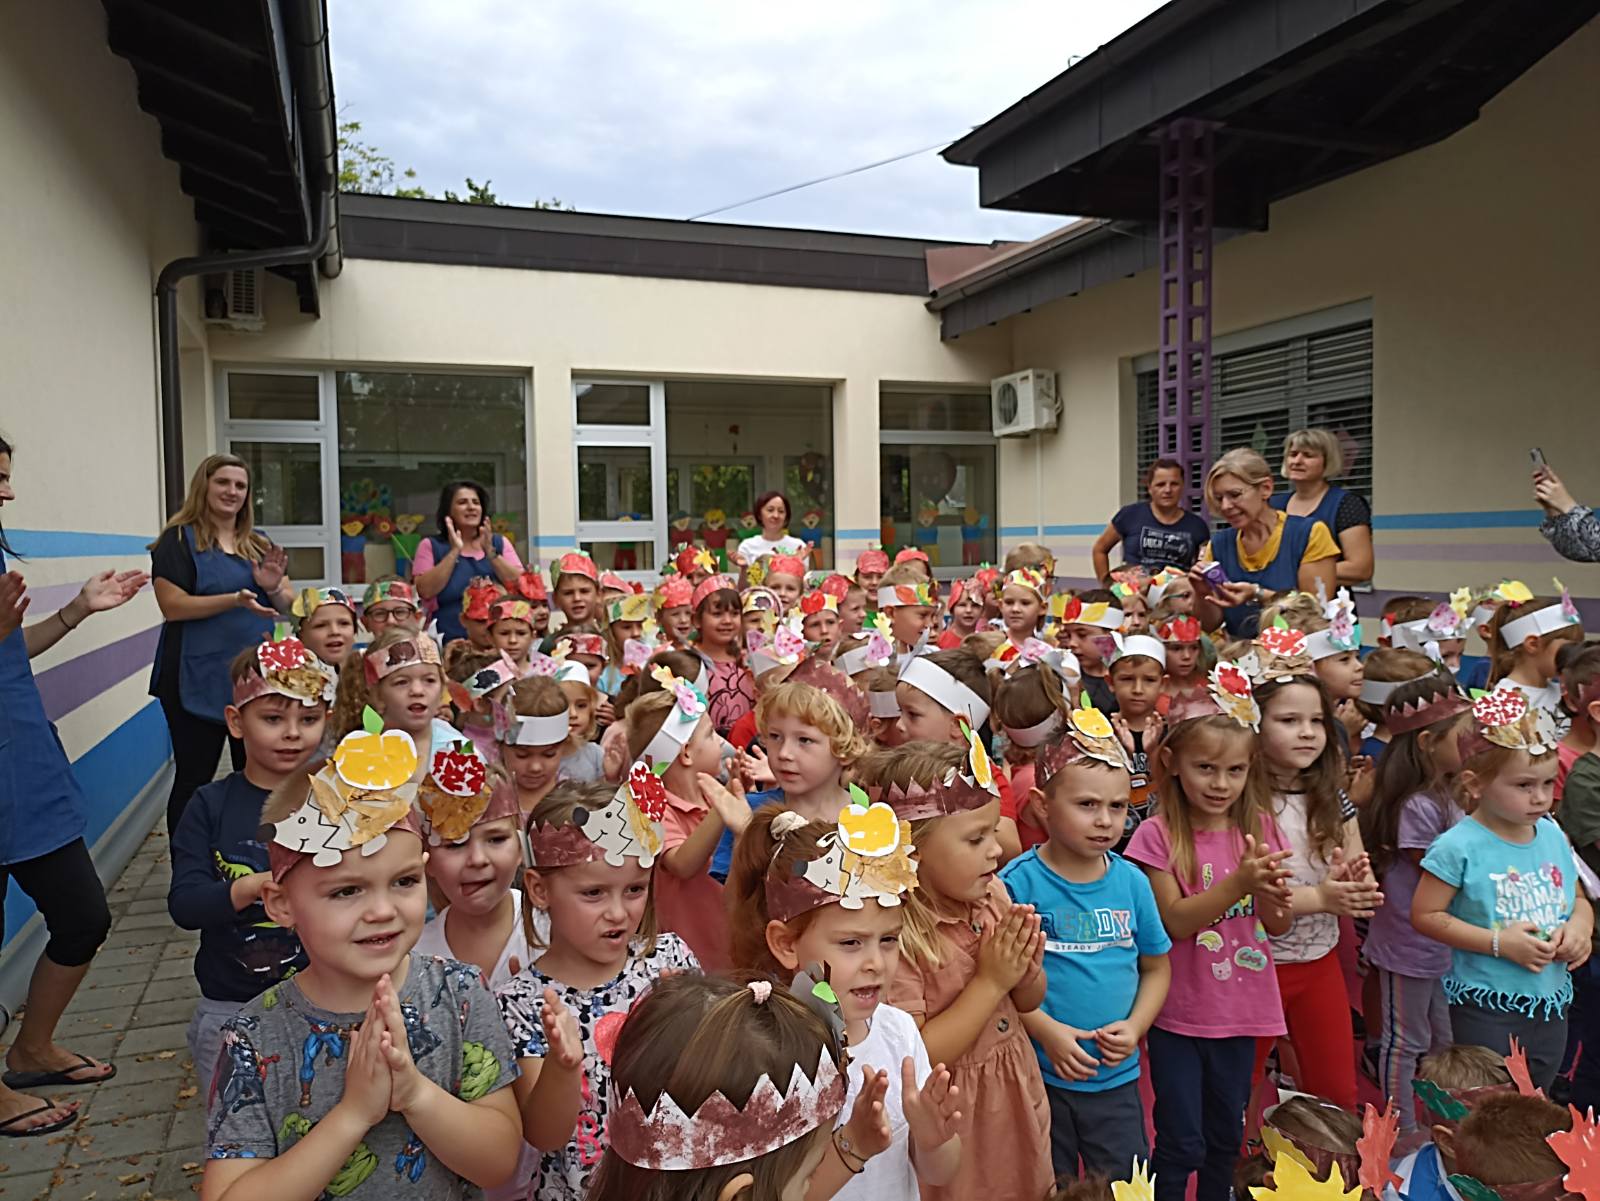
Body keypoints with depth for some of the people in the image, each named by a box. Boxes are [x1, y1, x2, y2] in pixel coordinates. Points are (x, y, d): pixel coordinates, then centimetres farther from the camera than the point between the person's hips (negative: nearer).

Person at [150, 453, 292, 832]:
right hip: (200, 680, -5)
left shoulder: (260, 545, 13)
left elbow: (288, 605, 12)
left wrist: (273, 588, -10)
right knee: (194, 778, 2)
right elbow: (173, 606, -12)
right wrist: (234, 599, -24)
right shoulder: (179, 540, -3)